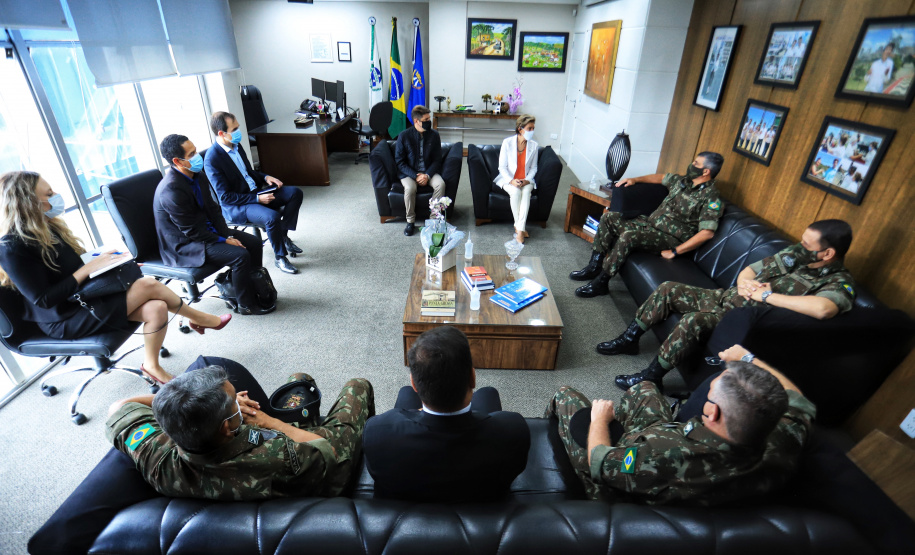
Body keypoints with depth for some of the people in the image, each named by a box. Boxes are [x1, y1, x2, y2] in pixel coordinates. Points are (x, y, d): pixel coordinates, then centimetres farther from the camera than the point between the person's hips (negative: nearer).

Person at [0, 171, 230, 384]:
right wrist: (89, 268, -22)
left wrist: (106, 259, -3)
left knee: (156, 309, -19)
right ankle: (198, 318, 2)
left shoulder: (47, 227, 6)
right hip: (65, 321, -8)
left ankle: (151, 365, 2)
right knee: (148, 285, -23)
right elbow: (43, 299, -22)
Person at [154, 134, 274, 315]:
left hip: (207, 229, 9)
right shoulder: (171, 190, -26)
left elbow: (213, 208, 6)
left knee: (254, 243, -3)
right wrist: (224, 241, -16)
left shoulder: (198, 175, 1)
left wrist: (228, 235, -6)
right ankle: (247, 304, -6)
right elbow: (191, 231, -22)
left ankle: (255, 289, 11)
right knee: (240, 255, -24)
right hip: (183, 244, -9)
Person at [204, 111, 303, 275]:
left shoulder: (236, 145, 6)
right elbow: (225, 197, -19)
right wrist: (257, 198, -24)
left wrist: (265, 177, -1)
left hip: (255, 192, 8)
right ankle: (280, 257, -13)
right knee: (272, 216, -35)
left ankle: (282, 235, 4)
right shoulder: (212, 160, -18)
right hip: (235, 206, -8)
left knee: (296, 193, -5)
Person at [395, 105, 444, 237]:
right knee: (410, 188, -34)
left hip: (429, 172, 2)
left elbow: (437, 160, 1)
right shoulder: (404, 136, -9)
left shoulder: (434, 135, -2)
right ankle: (410, 221, -14)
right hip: (409, 173, -2)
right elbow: (400, 162, -7)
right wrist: (415, 176, -20)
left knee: (440, 184, -28)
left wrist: (427, 175, -17)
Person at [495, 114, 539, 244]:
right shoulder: (507, 143, -8)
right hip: (508, 179, -2)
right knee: (515, 192, -34)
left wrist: (527, 180, -13)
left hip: (526, 180, 2)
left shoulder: (533, 145, -1)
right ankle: (521, 226, -19)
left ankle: (519, 228, -32)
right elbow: (502, 167, -6)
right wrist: (511, 180, -21)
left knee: (526, 191, -32)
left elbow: (533, 167, 6)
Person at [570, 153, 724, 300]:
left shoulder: (711, 197, -14)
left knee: (629, 236, -36)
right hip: (650, 222, 9)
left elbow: (707, 233, -21)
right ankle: (595, 266, -5)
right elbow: (661, 177, 31)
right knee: (609, 218, -2)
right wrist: (635, 180, 20)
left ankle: (601, 282, -25)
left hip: (669, 238, -9)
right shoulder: (684, 180, 11)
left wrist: (675, 252, -22)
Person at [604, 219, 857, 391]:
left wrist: (766, 295, -27)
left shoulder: (839, 283, -13)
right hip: (726, 297, 8)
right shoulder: (794, 254, 7)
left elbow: (823, 309, -37)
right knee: (668, 289, -3)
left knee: (694, 321, -34)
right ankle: (629, 340, 11)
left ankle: (651, 377, -16)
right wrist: (744, 283, -9)